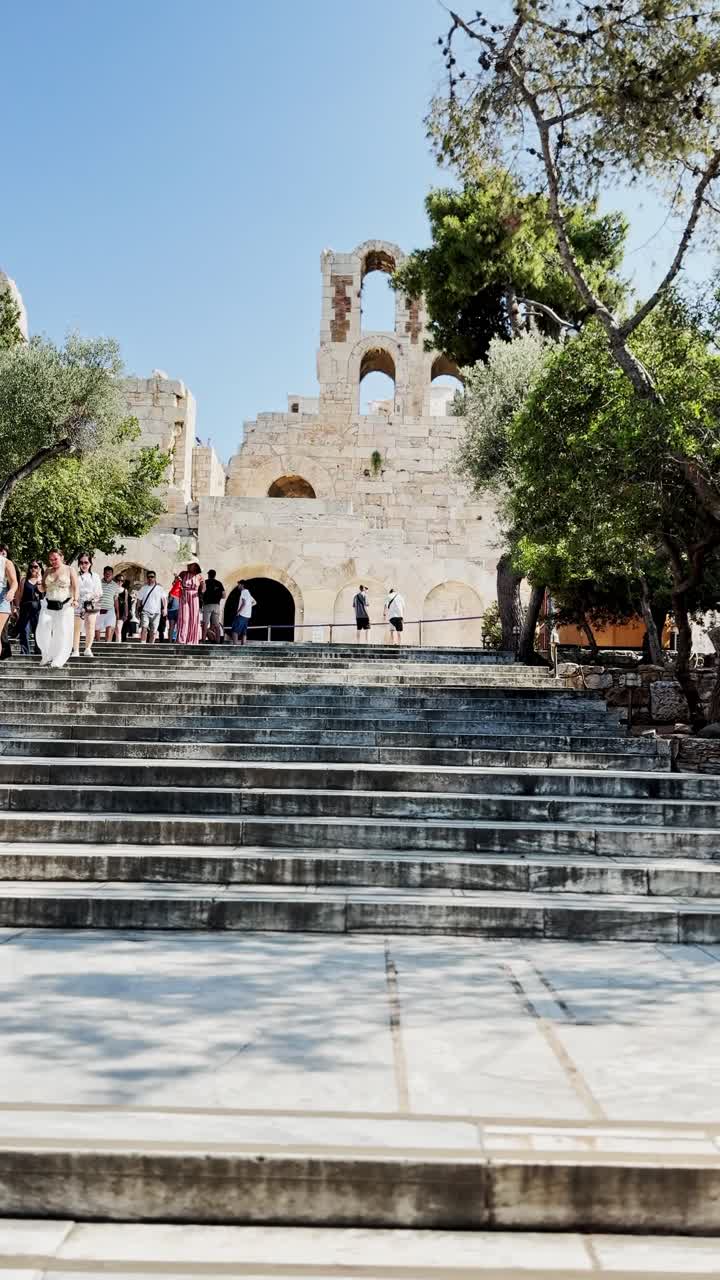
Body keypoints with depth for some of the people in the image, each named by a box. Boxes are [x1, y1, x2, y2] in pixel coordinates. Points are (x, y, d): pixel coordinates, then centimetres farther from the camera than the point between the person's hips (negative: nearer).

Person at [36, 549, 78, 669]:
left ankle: (58, 661, 1)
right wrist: (41, 587, 3)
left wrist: (75, 599, -17)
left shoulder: (70, 570, 4)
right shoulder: (48, 571, 15)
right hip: (48, 605, 4)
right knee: (42, 631, -8)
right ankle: (47, 656, 7)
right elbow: (43, 587, 25)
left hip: (64, 605, -4)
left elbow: (75, 587, -3)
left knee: (62, 632, -6)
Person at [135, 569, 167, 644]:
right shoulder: (143, 588, 12)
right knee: (144, 628, -18)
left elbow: (164, 599, 1)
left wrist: (165, 608, -13)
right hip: (145, 612, 0)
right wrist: (137, 610, 7)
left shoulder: (159, 588, 9)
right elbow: (138, 600, 13)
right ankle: (142, 643, -22)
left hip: (156, 613, 1)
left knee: (153, 631, 2)